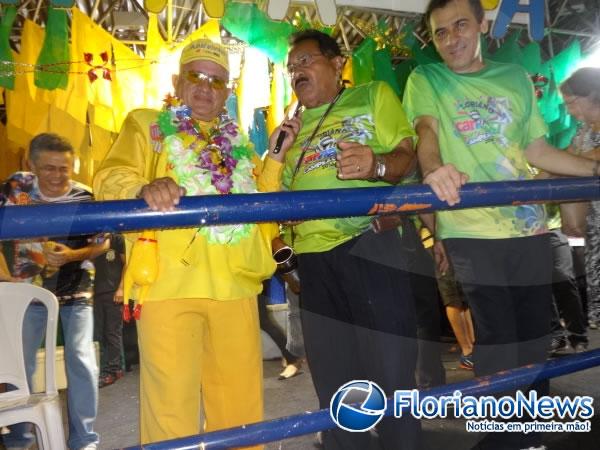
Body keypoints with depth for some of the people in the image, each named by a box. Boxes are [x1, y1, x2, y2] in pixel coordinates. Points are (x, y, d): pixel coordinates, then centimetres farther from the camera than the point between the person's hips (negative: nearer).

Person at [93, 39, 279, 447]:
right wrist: (143, 189, -27)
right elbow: (110, 180, -6)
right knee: (171, 405, 0)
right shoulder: (146, 124, 10)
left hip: (236, 286, 4)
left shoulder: (237, 142, 22)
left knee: (242, 402, 12)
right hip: (171, 285, -4)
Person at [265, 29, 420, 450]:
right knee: (332, 381, 10)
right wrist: (276, 155, 6)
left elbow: (407, 155, 0)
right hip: (314, 255, 4)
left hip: (371, 243, -4)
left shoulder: (373, 95, 12)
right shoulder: (292, 126, 23)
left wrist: (377, 165, -21)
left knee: (392, 369, -2)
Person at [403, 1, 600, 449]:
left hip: (529, 226, 4)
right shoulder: (425, 80, 3)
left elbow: (537, 150, 17)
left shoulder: (516, 78, 14)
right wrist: (434, 170, -37)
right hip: (471, 230, -4)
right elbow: (427, 130, -16)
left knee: (534, 339, 11)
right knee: (498, 342, -2)